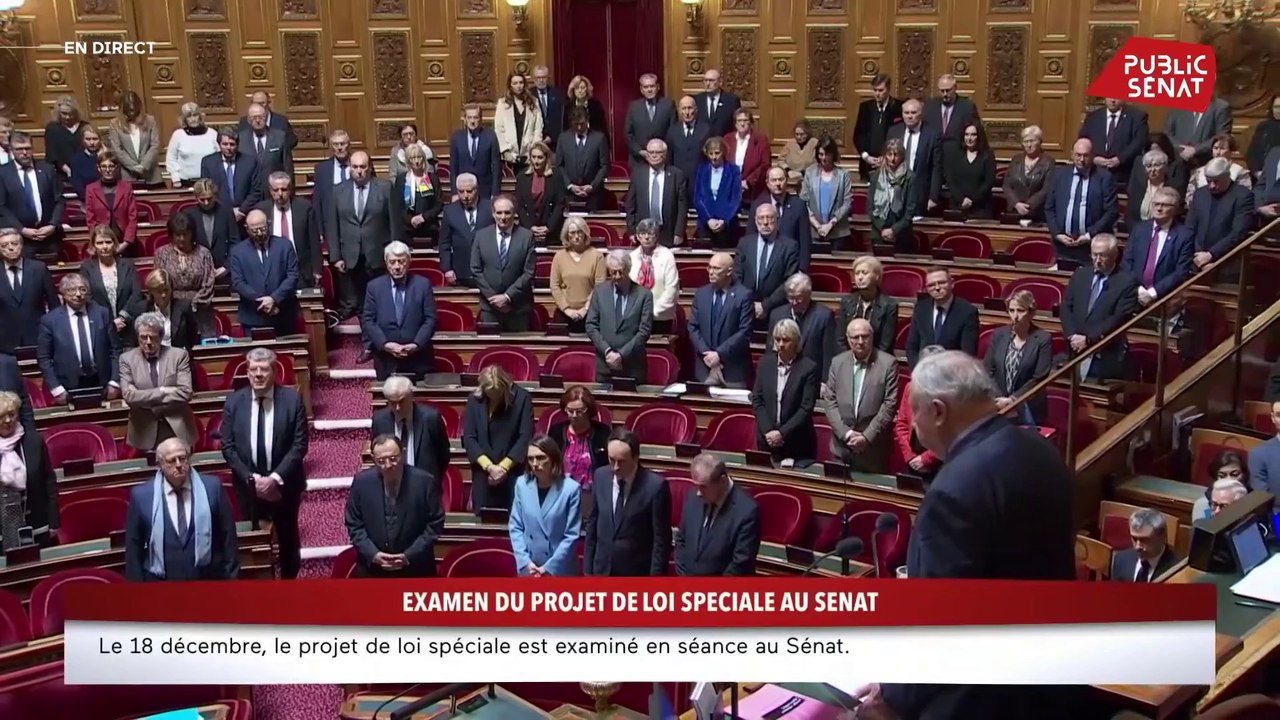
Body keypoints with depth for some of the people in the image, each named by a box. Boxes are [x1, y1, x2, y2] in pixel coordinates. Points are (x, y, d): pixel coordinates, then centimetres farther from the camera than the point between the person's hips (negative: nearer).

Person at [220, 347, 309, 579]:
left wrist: (276, 478, -17)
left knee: (288, 538, 14)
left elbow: (300, 444, -10)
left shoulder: (292, 399, -7)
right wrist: (252, 478, -13)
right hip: (248, 484, 1)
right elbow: (228, 447, -3)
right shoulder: (234, 401, -3)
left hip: (284, 483, 0)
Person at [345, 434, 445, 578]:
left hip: (415, 569, -1)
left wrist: (409, 556, -16)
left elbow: (435, 524, -7)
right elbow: (354, 525, 1)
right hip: (373, 569, 1)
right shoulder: (362, 482, -5)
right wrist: (373, 554, -13)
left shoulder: (424, 482, -11)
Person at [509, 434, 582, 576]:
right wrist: (525, 562, -8)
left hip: (560, 570, -3)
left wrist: (549, 567, -12)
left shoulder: (571, 488, -13)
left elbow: (572, 535, -10)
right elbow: (515, 527, 3)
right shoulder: (522, 484, -1)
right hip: (528, 569, 3)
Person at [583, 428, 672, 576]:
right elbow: (592, 525, 7)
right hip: (602, 571, 4)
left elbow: (661, 539, -11)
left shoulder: (655, 485, -16)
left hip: (637, 575, -4)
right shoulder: (600, 477, -2)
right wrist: (587, 568, 7)